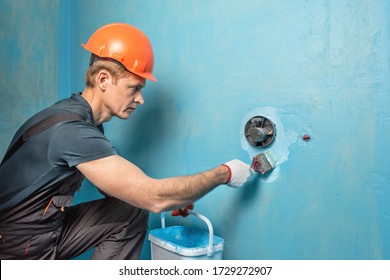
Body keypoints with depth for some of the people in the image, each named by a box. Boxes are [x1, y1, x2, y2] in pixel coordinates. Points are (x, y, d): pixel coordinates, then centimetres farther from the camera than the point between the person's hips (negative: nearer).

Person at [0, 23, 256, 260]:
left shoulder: (84, 120, 0)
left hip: (49, 226, 8)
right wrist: (225, 173, -20)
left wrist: (172, 199, -8)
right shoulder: (70, 130, -30)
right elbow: (153, 197, -31)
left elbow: (113, 187, 5)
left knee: (133, 213, -1)